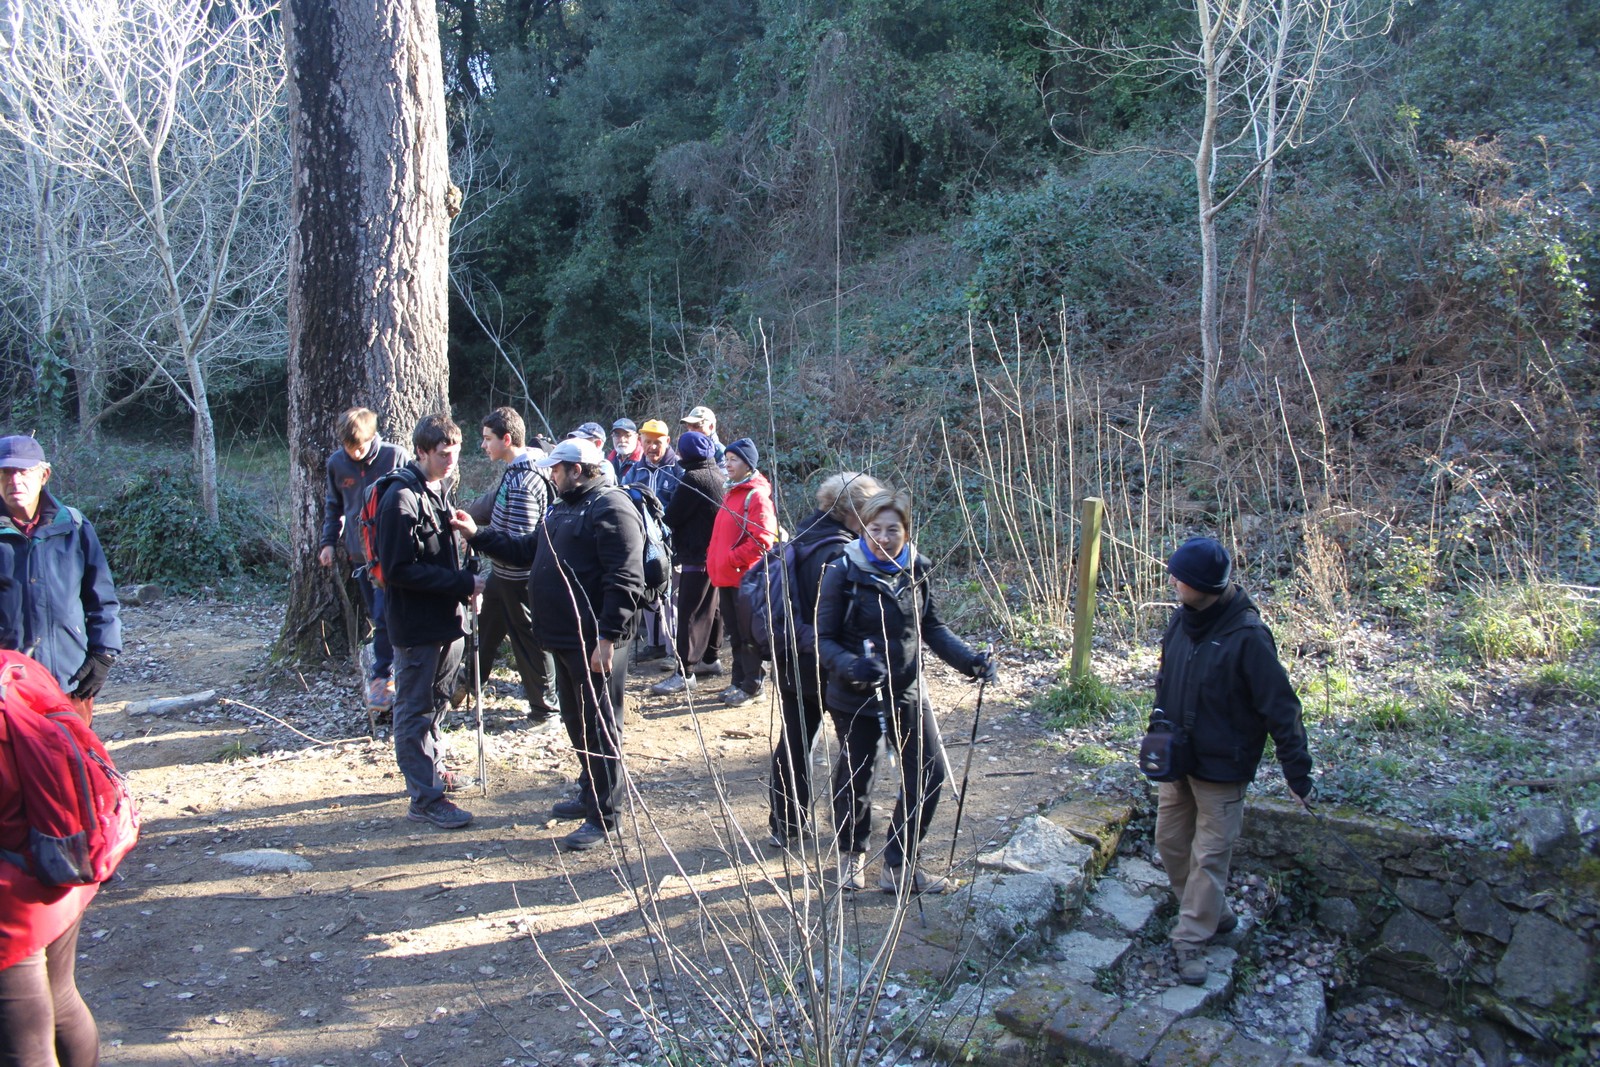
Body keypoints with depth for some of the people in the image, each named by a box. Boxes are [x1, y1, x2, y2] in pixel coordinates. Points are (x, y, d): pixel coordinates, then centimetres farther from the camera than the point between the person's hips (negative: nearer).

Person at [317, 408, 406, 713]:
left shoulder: (394, 456, -10)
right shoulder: (336, 463, 2)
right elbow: (333, 505, 16)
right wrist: (329, 542, 9)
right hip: (359, 552, 5)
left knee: (385, 616, -11)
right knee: (377, 617, 11)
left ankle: (382, 676, -1)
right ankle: (393, 668, 22)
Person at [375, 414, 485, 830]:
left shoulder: (440, 491, 11)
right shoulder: (402, 499, -18)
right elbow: (400, 569, -22)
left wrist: (466, 580, 4)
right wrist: (463, 584, -22)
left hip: (447, 618, 9)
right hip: (417, 624, -9)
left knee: (436, 702, 21)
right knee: (416, 710, 1)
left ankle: (432, 768, 37)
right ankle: (426, 798, 7)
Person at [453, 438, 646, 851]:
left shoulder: (611, 509, -16)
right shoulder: (562, 509, 17)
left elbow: (625, 582, -23)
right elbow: (527, 550, 27)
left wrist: (607, 638, -26)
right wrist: (477, 534, 21)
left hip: (595, 643, -10)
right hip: (565, 639, 10)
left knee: (599, 726, -2)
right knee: (576, 721, 20)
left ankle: (603, 817, 6)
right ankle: (590, 795, 35)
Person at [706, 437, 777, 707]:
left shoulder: (757, 496, -13)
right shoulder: (731, 493, 16)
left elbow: (762, 541, -21)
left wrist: (731, 559, -18)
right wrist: (714, 559, 13)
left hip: (745, 576, -9)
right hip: (726, 576, 9)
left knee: (748, 634, 0)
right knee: (734, 633, 15)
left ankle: (753, 685, 9)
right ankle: (739, 681, 26)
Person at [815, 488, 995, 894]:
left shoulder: (917, 570, -3)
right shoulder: (843, 571, -16)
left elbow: (932, 628, 7)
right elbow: (823, 638, -13)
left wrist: (969, 659, -7)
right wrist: (849, 665, -32)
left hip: (907, 693, 4)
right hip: (854, 698, -4)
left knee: (929, 774, 3)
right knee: (855, 777, 12)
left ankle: (899, 867, 21)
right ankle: (851, 854, 41)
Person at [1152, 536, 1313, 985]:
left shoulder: (1247, 637, -23)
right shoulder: (1182, 620, -2)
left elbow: (1280, 706, -19)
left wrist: (1297, 772, -17)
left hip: (1221, 767, -7)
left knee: (1209, 856, 2)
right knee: (1171, 842, 16)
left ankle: (1191, 939, 13)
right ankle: (1214, 913, 34)